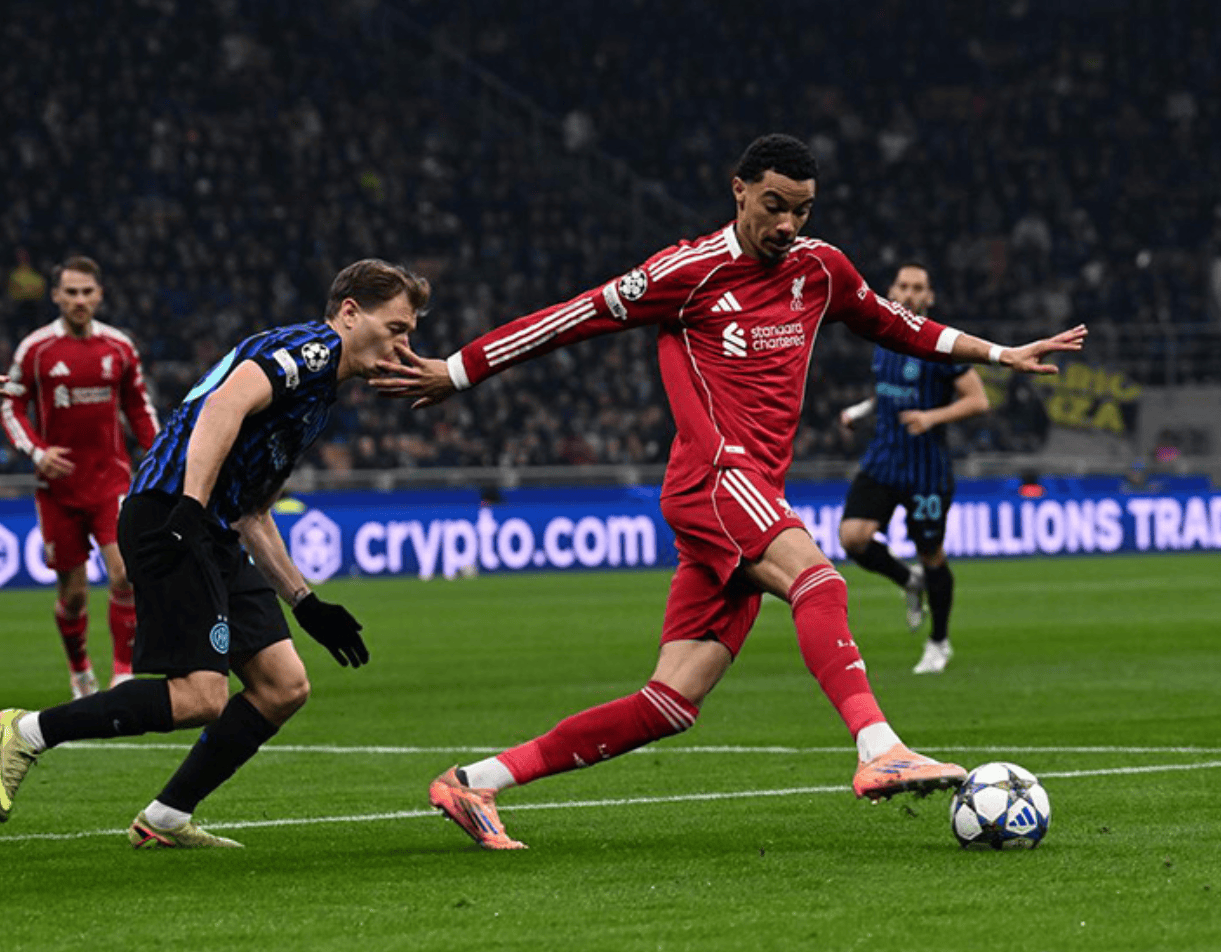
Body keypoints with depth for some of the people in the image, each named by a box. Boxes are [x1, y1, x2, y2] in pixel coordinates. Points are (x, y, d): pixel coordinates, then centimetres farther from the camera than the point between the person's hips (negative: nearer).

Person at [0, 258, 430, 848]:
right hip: (170, 513, -10)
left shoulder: (320, 388, 28)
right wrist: (189, 508, -31)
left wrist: (305, 602, 27)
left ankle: (165, 821, 10)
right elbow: (226, 404, -21)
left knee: (284, 687, 4)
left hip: (212, 535, 10)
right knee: (200, 698, -17)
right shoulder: (313, 347, -3)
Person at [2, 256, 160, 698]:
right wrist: (36, 452, -13)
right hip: (59, 484, -1)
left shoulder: (119, 346, 3)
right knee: (72, 591, 4)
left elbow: (139, 406, 15)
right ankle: (80, 672, 27)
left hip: (111, 479, 1)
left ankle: (124, 672, -6)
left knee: (124, 574, -16)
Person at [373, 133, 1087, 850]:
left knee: (673, 703, -1)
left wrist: (1001, 355, 35)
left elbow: (894, 325, 34)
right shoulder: (693, 270, 0)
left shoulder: (820, 267, 17)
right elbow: (579, 317, 5)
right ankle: (880, 752, -51)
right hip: (715, 471, -7)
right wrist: (455, 372, 8)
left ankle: (476, 782, 4)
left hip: (757, 496, 7)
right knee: (817, 577, -33)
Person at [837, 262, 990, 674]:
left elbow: (978, 400, -14)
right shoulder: (882, 338, 7)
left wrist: (933, 416, -27)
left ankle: (939, 643, 27)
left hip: (926, 468, -5)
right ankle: (909, 582, 15)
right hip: (881, 460, 5)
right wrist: (862, 409, 11)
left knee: (931, 555, 5)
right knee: (852, 536, -15)